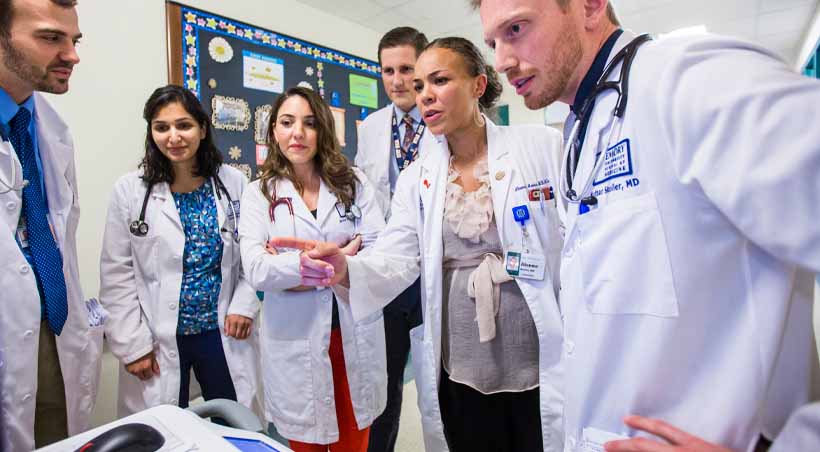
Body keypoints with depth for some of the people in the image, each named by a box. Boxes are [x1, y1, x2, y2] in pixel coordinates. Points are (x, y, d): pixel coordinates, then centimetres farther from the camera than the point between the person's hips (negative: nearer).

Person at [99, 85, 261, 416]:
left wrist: (245, 304, -9)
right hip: (159, 340, -1)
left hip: (225, 333, 1)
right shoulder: (130, 190, -4)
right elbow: (117, 274, -3)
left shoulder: (233, 182, -1)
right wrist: (132, 345, -6)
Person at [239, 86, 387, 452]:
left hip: (356, 336, 1)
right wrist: (338, 254, -16)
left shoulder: (353, 183, 3)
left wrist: (291, 269, -12)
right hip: (296, 341, -1)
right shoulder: (258, 193, 0)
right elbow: (257, 270, -13)